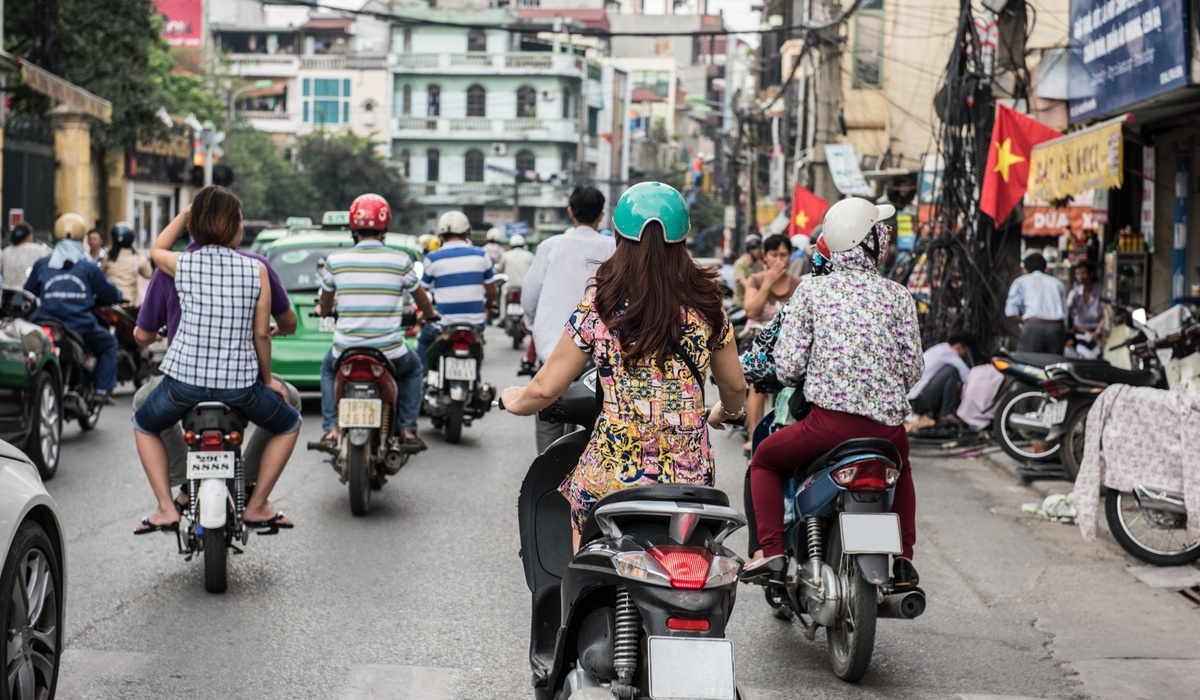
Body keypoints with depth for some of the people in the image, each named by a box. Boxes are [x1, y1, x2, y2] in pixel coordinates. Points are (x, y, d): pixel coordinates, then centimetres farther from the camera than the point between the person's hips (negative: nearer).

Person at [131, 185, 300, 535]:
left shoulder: (182, 264, -3)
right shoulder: (256, 270, -5)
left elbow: (156, 250, 23)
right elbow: (261, 334, 1)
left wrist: (185, 212, 29)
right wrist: (267, 379, 14)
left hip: (184, 378, 1)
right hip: (240, 382, -1)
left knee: (144, 426, 29)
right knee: (289, 425, 26)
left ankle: (166, 508, 16)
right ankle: (257, 507, 20)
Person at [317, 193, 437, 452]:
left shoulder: (335, 260, -3)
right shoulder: (400, 260, -6)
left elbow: (324, 306, 13)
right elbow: (421, 299, 11)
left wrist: (323, 310, 39)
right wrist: (430, 315, 35)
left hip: (346, 352, 1)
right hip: (390, 353, -1)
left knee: (328, 369, 35)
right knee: (414, 370, 32)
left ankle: (331, 429, 22)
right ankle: (407, 429, 19)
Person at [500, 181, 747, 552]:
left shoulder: (599, 305, -4)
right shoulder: (705, 305, 4)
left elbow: (546, 388, 1)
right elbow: (735, 387, 17)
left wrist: (515, 400, 23)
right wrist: (724, 412, 39)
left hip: (612, 479, -2)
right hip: (692, 476, 2)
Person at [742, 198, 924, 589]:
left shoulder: (812, 290, 1)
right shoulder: (898, 296, 6)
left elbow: (787, 366, -4)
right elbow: (913, 368, 5)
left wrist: (795, 379, 19)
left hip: (831, 420, -3)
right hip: (888, 425, 3)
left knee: (764, 460, 23)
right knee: (900, 469, 37)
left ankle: (772, 553, 9)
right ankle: (903, 560, 28)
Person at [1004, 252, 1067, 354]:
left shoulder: (1021, 281, 16)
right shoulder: (1057, 283, 27)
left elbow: (1011, 311, 2)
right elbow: (1065, 314, 20)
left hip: (1034, 327, -3)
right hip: (1057, 328, 3)